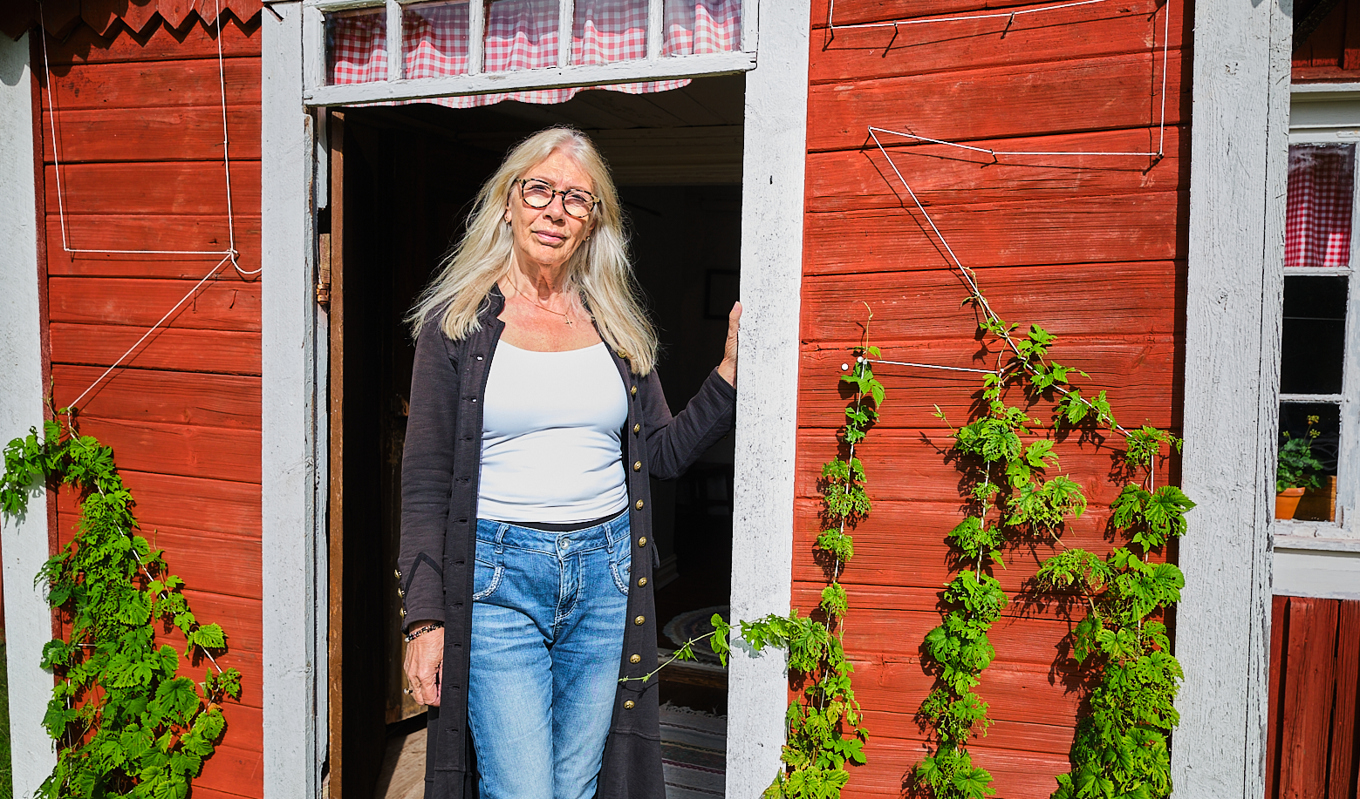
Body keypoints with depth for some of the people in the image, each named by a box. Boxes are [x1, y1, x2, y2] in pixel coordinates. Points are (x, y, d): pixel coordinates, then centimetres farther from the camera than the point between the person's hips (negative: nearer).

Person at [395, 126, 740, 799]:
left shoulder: (616, 327, 9)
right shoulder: (457, 324, 0)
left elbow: (665, 453, 10)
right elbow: (426, 483, -2)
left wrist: (732, 366, -2)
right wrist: (424, 619, -6)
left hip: (605, 575, 3)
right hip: (496, 576, -3)